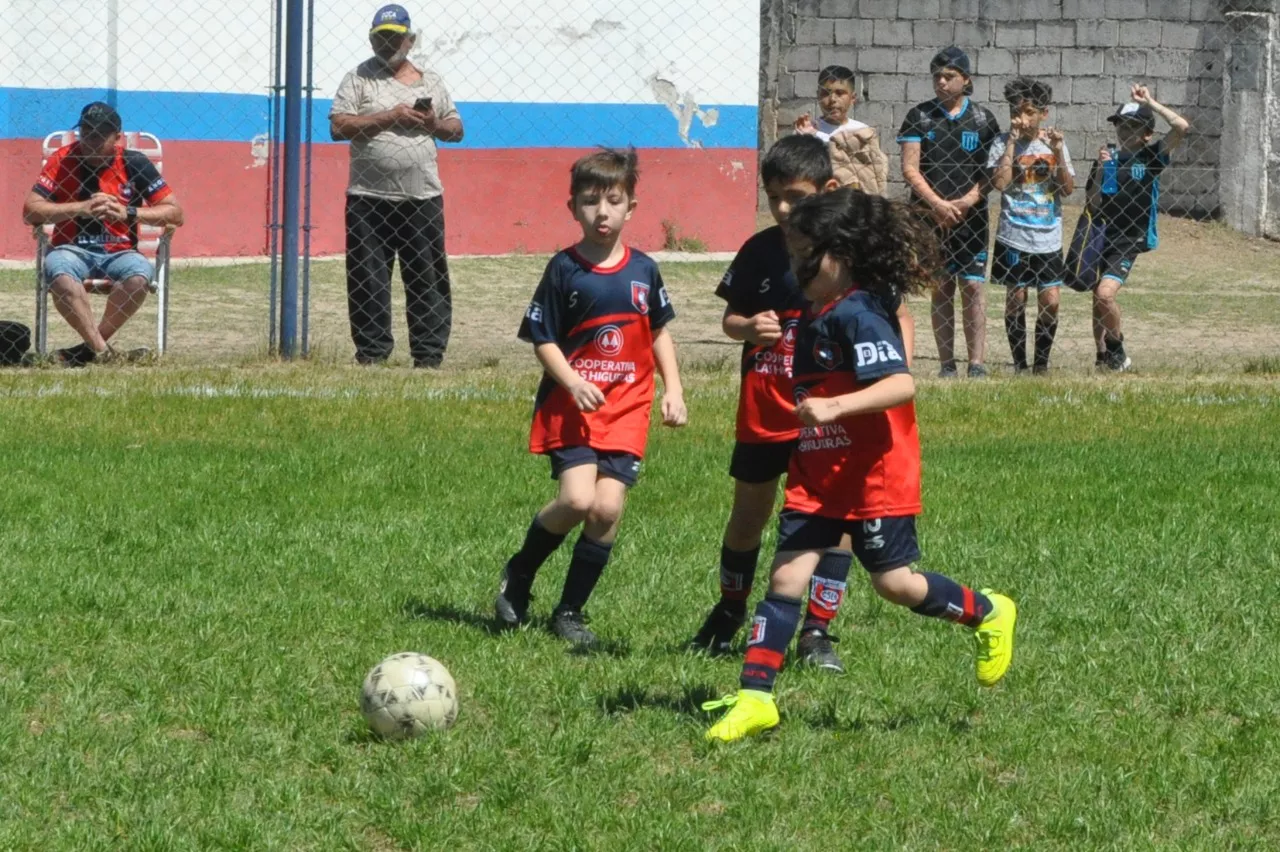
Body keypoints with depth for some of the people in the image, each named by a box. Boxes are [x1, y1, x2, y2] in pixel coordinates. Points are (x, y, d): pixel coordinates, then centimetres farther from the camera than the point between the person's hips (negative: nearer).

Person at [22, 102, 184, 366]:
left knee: (139, 275, -33)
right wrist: (82, 208, -18)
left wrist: (129, 213, -16)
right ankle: (103, 351, -36)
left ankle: (89, 348, -19)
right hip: (71, 249, -1)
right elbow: (30, 211, -8)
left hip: (120, 252, 1)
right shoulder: (63, 160, 0)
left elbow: (175, 213, -1)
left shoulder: (134, 163, 1)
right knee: (60, 273, -36)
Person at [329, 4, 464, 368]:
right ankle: (371, 354, 5)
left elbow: (457, 130, 18)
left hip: (422, 199, 2)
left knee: (428, 279, 1)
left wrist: (435, 123, -5)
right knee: (368, 281, -2)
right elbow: (338, 126, -7)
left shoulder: (430, 82, 15)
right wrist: (389, 117, -14)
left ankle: (429, 355, 6)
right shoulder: (359, 79, 5)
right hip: (369, 201, -2)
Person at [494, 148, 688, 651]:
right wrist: (573, 383, -18)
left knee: (608, 510, -7)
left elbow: (659, 333, 20)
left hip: (626, 408, 3)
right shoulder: (564, 270, -4)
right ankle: (519, 576, 7)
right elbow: (543, 341, -3)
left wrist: (673, 389, 10)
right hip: (571, 405, -3)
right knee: (577, 500, -20)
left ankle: (571, 612, 7)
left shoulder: (643, 270, 6)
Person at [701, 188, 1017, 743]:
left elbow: (901, 384, -30)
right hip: (816, 477, 8)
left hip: (874, 476, -8)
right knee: (787, 577, -2)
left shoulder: (860, 313, -18)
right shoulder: (819, 316, 10)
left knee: (893, 582, 3)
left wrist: (834, 407, -39)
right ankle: (754, 697, -5)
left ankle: (987, 615, 29)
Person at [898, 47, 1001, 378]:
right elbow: (910, 168, 0)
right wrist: (937, 204, -11)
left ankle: (977, 364, -8)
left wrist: (966, 201, -10)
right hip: (929, 215, 0)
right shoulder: (920, 116, 5)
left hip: (971, 215, 0)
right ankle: (947, 365, 5)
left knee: (973, 286, -7)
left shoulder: (982, 119, 6)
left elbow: (993, 172, 5)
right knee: (941, 289, 2)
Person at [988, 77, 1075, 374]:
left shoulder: (1054, 142, 5)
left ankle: (1041, 363, 14)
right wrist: (1012, 142, -15)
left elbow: (1069, 188, 1)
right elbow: (1000, 182, -17)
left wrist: (1058, 152, -12)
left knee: (1050, 302, -2)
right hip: (1014, 237, -2)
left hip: (1049, 238, 2)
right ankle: (1020, 364, 13)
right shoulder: (1002, 143, -2)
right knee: (1016, 299, 2)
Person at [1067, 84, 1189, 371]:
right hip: (1100, 236, 4)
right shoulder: (1108, 156, 3)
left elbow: (1182, 127, -17)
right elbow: (1092, 204, 1)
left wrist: (1149, 103, -11)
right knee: (1099, 299, 9)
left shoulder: (1151, 157, -4)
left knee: (1105, 294, -20)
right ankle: (1103, 356, 26)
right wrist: (1101, 171, -13)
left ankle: (1116, 350, 0)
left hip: (1129, 240, -4)